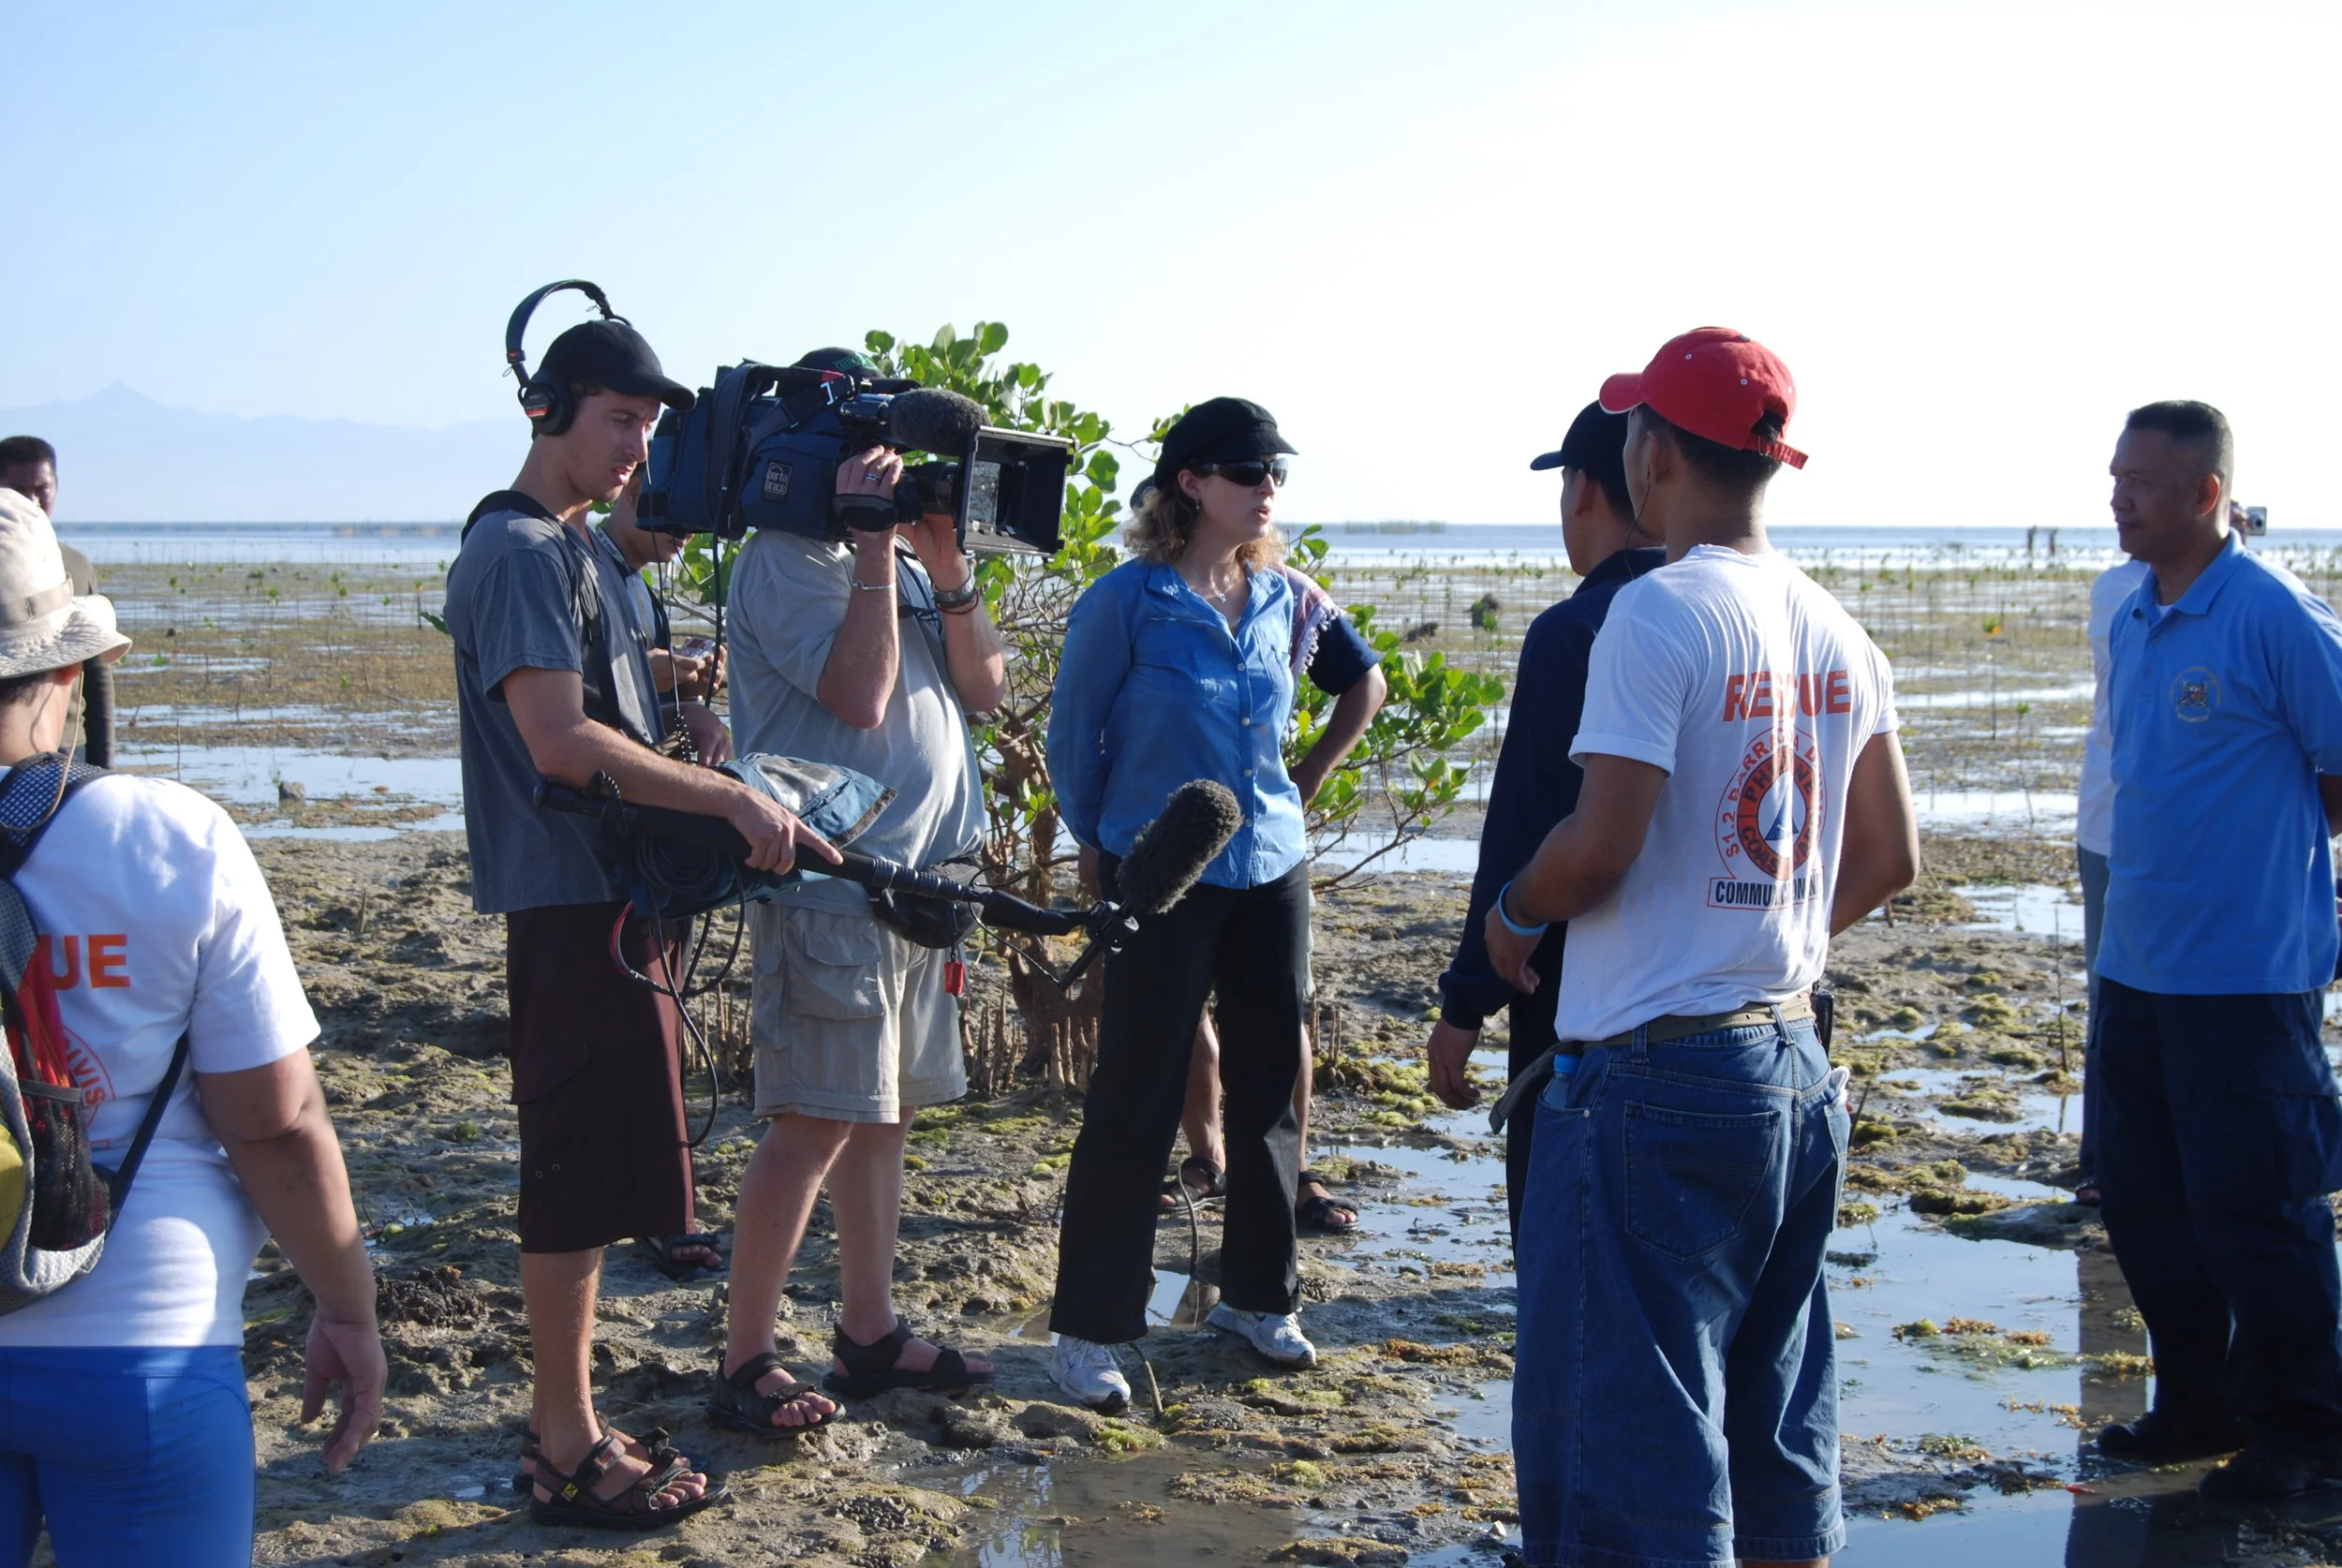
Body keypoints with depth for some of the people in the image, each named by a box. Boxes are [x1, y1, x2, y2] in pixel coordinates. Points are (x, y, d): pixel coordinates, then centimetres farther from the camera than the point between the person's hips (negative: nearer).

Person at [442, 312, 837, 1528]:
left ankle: (563, 1421, 24)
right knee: (582, 1178, -4)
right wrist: (729, 798, -22)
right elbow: (560, 741, -23)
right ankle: (571, 1456, 4)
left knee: (592, 1178, 14)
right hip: (573, 902, -10)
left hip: (620, 895, 10)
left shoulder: (582, 547, 18)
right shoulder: (518, 549, -13)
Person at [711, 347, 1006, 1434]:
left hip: (921, 876, 9)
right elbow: (860, 691, -21)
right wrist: (874, 539, -20)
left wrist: (947, 563, -3)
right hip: (831, 885, -8)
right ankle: (746, 1364, 0)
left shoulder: (900, 562, 16)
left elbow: (986, 685, 10)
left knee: (885, 1111, 13)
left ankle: (870, 1333, 23)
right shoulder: (783, 560, -9)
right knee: (817, 1122, -9)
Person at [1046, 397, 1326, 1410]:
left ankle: (1257, 1296, 28)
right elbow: (1072, 735, 0)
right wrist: (1098, 848, 7)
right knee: (1135, 1100, -3)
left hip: (1273, 870, 6)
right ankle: (1088, 1328, 6)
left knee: (1268, 1088, 12)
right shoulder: (1127, 602, -11)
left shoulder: (1283, 600, 5)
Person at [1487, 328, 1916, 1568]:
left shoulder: (1659, 612, -15)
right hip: (1792, 1061, 8)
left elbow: (1599, 847, -20)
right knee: (1777, 1430, 18)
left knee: (1629, 1432, 0)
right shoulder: (1835, 633, 8)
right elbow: (1888, 859, 13)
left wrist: (1510, 915, -1)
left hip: (1655, 1075, -8)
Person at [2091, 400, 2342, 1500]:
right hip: (2136, 964, 8)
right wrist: (2157, 876, 14)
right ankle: (2200, 1402, 29)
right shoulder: (2131, 621, 10)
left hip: (2246, 975, -8)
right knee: (2140, 1201, 14)